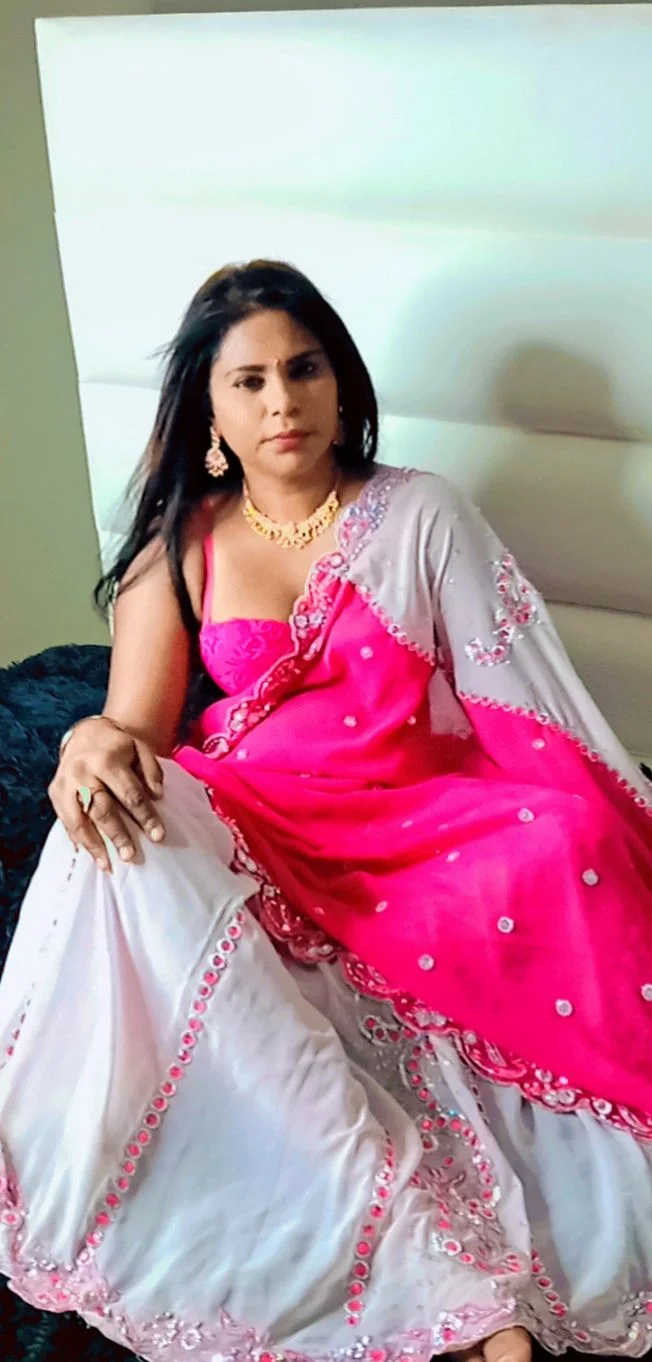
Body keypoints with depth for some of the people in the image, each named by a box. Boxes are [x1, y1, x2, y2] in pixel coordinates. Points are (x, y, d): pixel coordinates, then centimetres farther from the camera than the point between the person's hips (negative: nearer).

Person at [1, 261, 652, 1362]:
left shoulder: (422, 517, 6)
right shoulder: (180, 550, 8)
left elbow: (522, 699, 1)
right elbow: (138, 726, 1)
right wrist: (94, 742, -24)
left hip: (412, 825, 0)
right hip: (246, 838, 1)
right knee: (126, 829, -34)